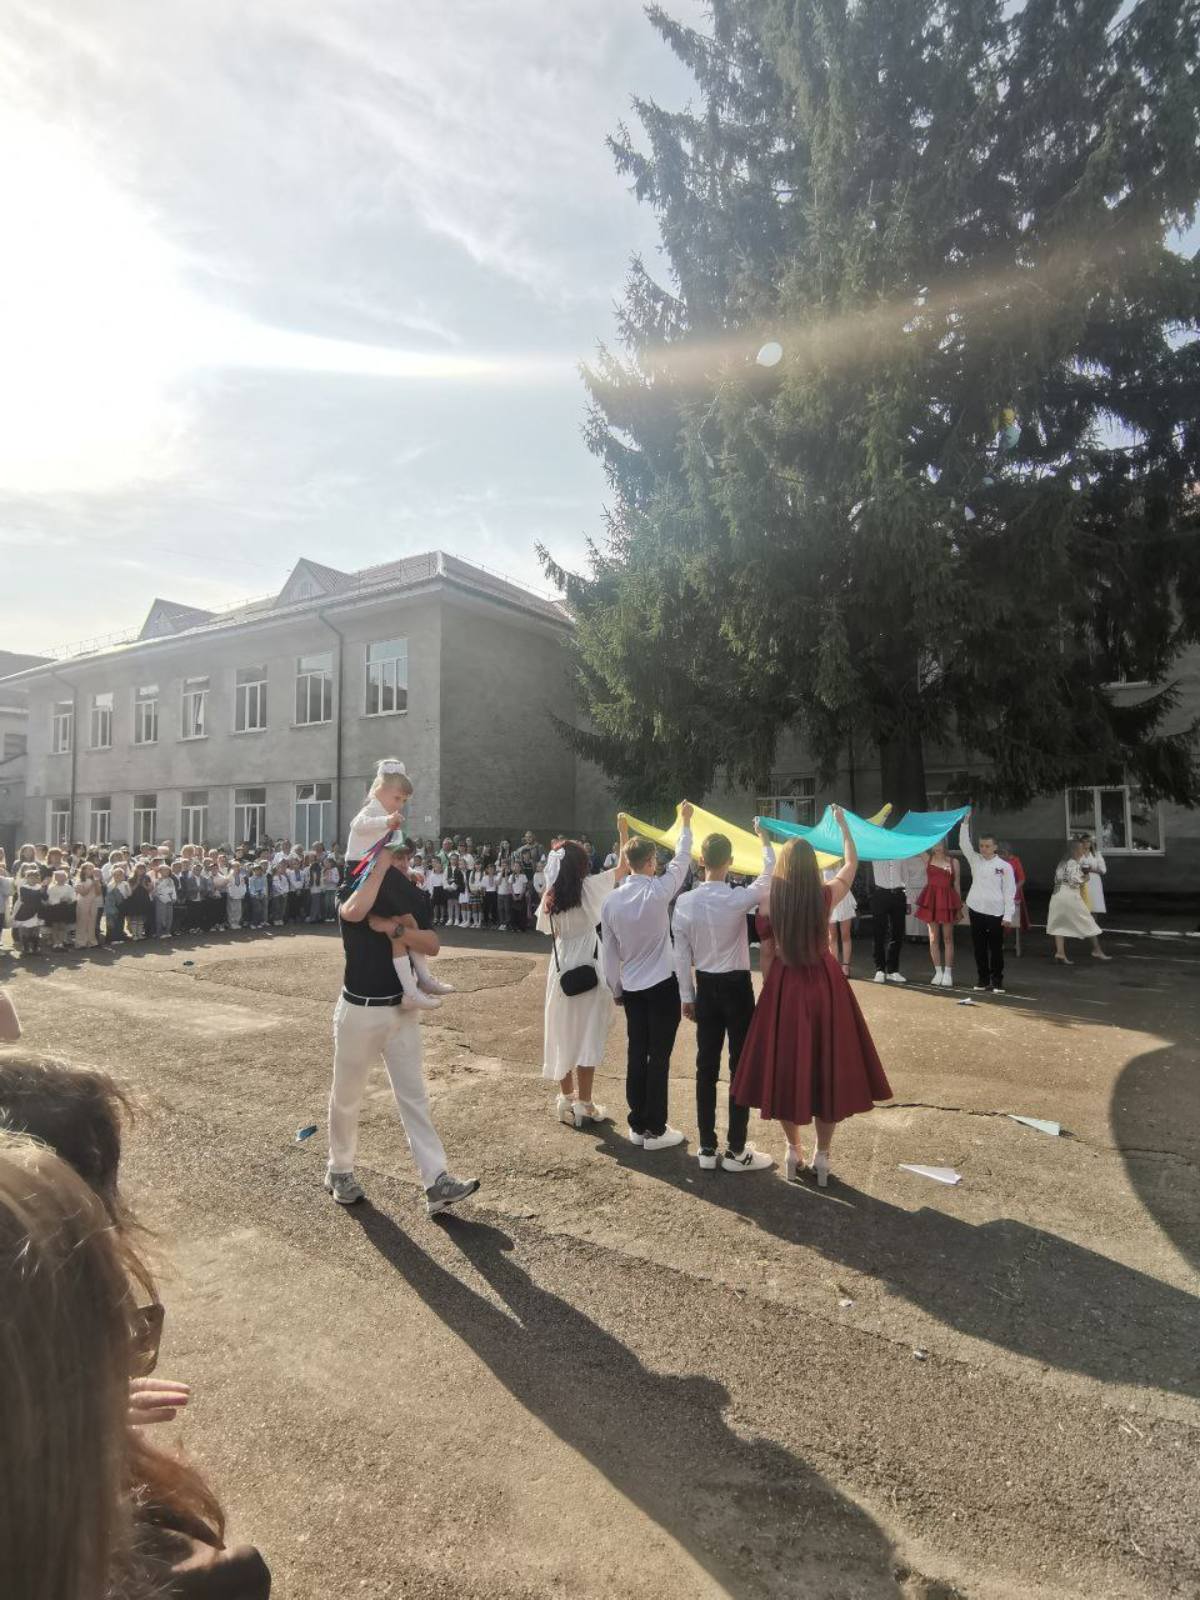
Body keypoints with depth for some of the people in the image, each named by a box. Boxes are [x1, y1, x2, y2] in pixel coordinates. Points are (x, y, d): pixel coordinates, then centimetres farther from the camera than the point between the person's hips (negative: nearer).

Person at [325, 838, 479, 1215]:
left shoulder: (414, 897, 4)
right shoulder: (352, 891, -7)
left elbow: (432, 945, -8)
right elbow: (354, 912, -33)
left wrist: (393, 928, -22)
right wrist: (381, 865, -24)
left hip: (401, 1010, 3)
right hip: (358, 1011, -3)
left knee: (414, 1097, 2)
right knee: (347, 1097, 12)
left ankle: (436, 1183, 1)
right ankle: (339, 1170, 32)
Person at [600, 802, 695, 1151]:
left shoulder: (612, 900, -3)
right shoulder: (658, 891, -15)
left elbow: (610, 952, 4)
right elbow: (681, 859, 2)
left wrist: (616, 989, 16)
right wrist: (685, 823, 16)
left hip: (631, 988, 5)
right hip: (662, 985, -5)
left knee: (636, 1054, 12)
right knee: (659, 1057, 3)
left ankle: (637, 1125, 22)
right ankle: (655, 1130, 10)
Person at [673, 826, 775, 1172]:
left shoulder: (684, 901, -6)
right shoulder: (738, 898, -18)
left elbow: (681, 954, 0)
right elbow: (770, 877, -1)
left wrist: (687, 995, 10)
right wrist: (764, 839, 12)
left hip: (705, 987, 4)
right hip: (736, 986, -4)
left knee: (706, 1066, 10)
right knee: (741, 1066, 6)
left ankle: (707, 1148, 19)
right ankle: (736, 1151, 13)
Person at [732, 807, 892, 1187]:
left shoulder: (769, 903, -6)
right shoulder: (826, 896, -8)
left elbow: (766, 956, -1)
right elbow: (852, 862, 11)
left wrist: (770, 991, 12)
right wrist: (842, 823, 22)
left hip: (784, 986, 1)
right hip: (824, 984, -1)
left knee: (786, 1066, 12)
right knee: (827, 1067, 10)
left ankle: (793, 1151, 24)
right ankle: (822, 1155, 18)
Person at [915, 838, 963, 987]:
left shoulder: (953, 862, 4)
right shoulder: (927, 859, 6)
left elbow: (956, 884, 5)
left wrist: (959, 907, 5)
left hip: (947, 899, -1)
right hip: (931, 899, 1)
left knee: (948, 938, 3)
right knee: (933, 937, 4)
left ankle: (948, 973, 7)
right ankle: (938, 972, 12)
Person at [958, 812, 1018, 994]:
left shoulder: (1004, 866, -1)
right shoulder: (975, 860, 8)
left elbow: (1009, 892, -2)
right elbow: (964, 844, -1)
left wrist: (1008, 916, -7)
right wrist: (965, 822, -10)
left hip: (996, 913, -3)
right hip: (976, 910, 3)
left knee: (996, 948, 3)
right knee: (979, 948, 8)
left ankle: (997, 981, 13)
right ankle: (983, 979, 18)